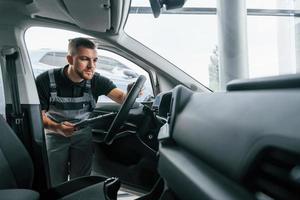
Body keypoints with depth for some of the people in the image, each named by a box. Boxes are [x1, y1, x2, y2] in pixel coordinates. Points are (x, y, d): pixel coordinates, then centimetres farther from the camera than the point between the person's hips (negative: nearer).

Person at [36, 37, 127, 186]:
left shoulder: (96, 81, -17)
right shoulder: (46, 81, -21)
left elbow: (121, 97, -27)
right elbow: (39, 114, -15)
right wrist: (57, 128, -34)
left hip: (83, 134, 1)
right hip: (55, 134, 0)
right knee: (55, 185, 8)